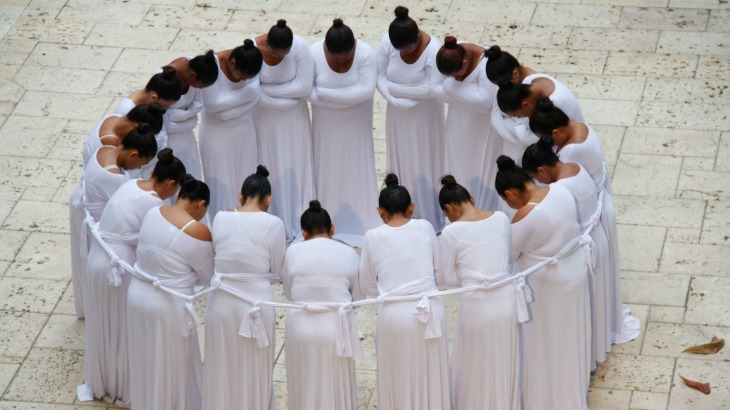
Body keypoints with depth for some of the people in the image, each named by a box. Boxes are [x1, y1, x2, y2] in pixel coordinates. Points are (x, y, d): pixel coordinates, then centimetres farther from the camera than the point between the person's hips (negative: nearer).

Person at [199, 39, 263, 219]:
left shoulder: (252, 65, -15)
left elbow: (253, 97, -16)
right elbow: (212, 104, -27)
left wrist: (227, 111, -22)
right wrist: (243, 94, -21)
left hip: (244, 130, 4)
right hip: (217, 133, -4)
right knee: (222, 184, 5)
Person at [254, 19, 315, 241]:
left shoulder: (300, 46, -25)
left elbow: (304, 87, -22)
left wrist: (267, 89, -20)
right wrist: (286, 101, -19)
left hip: (293, 117, 1)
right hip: (265, 115, -1)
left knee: (294, 164, 15)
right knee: (269, 166, 11)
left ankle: (296, 221, 32)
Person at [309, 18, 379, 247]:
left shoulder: (365, 54, -24)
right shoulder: (313, 54, -22)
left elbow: (366, 90, -27)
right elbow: (309, 91, -21)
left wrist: (327, 94, -28)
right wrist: (348, 96, -26)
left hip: (356, 122, 0)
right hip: (326, 123, 0)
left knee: (356, 166, 11)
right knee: (328, 167, 11)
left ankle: (359, 220, 26)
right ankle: (329, 218, 27)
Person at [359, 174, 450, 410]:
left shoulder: (373, 237, -2)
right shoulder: (425, 228, 2)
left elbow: (366, 286, 5)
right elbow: (440, 271, 8)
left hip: (395, 314, -2)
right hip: (431, 310, 2)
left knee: (399, 380, 11)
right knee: (430, 377, 14)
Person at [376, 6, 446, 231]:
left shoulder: (433, 50, -28)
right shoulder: (387, 43, -16)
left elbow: (432, 89, -27)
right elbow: (380, 77, -9)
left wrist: (394, 88, -20)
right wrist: (395, 100, -25)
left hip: (425, 115, -4)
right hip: (398, 112, 4)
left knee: (423, 164, 8)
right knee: (400, 162, 15)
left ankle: (428, 220, 22)